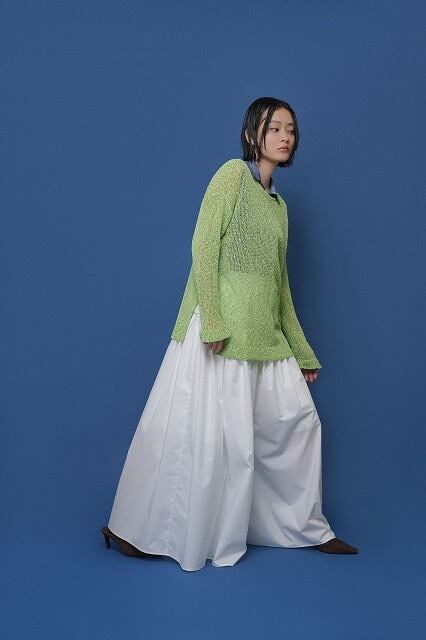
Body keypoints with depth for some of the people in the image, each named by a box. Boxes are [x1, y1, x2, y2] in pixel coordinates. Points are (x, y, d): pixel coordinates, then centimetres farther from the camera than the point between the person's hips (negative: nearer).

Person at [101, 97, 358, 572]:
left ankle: (305, 527, 23)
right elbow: (204, 245, -12)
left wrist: (303, 352, 19)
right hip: (222, 325, -8)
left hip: (265, 334, 8)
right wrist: (213, 320, -21)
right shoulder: (233, 172, -2)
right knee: (201, 427, -5)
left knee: (297, 421, 8)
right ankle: (134, 530, 10)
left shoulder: (278, 204, 19)